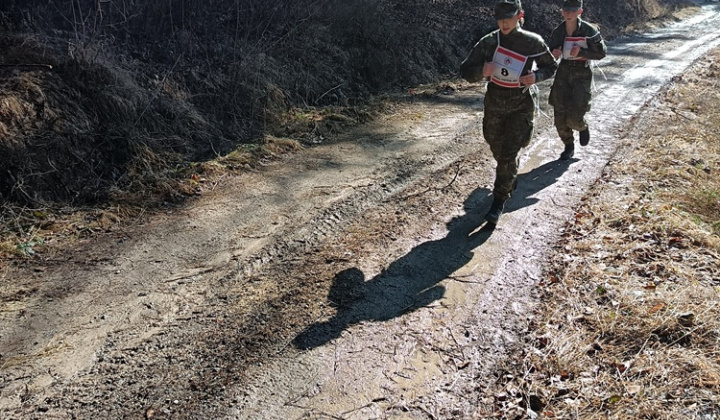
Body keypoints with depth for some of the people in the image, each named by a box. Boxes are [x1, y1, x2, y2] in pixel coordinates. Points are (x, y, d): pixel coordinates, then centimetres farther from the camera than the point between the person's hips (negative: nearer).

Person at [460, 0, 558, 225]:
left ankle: (499, 200, 2)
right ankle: (510, 180, 49)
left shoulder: (533, 42, -11)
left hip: (520, 106, -2)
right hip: (494, 104, 3)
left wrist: (535, 76, -17)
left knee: (508, 155, -11)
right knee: (498, 151, 18)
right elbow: (465, 72, -11)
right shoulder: (488, 42, -11)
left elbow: (551, 67, 4)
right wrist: (482, 71, -33)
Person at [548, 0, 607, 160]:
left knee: (574, 118, -12)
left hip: (582, 74, -3)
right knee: (560, 116, 3)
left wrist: (581, 52, -20)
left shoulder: (589, 30, -11)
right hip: (563, 73, 3)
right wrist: (553, 54, -16)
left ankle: (583, 128, 26)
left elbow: (602, 52, -6)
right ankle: (569, 146, 25)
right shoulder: (558, 31, -2)